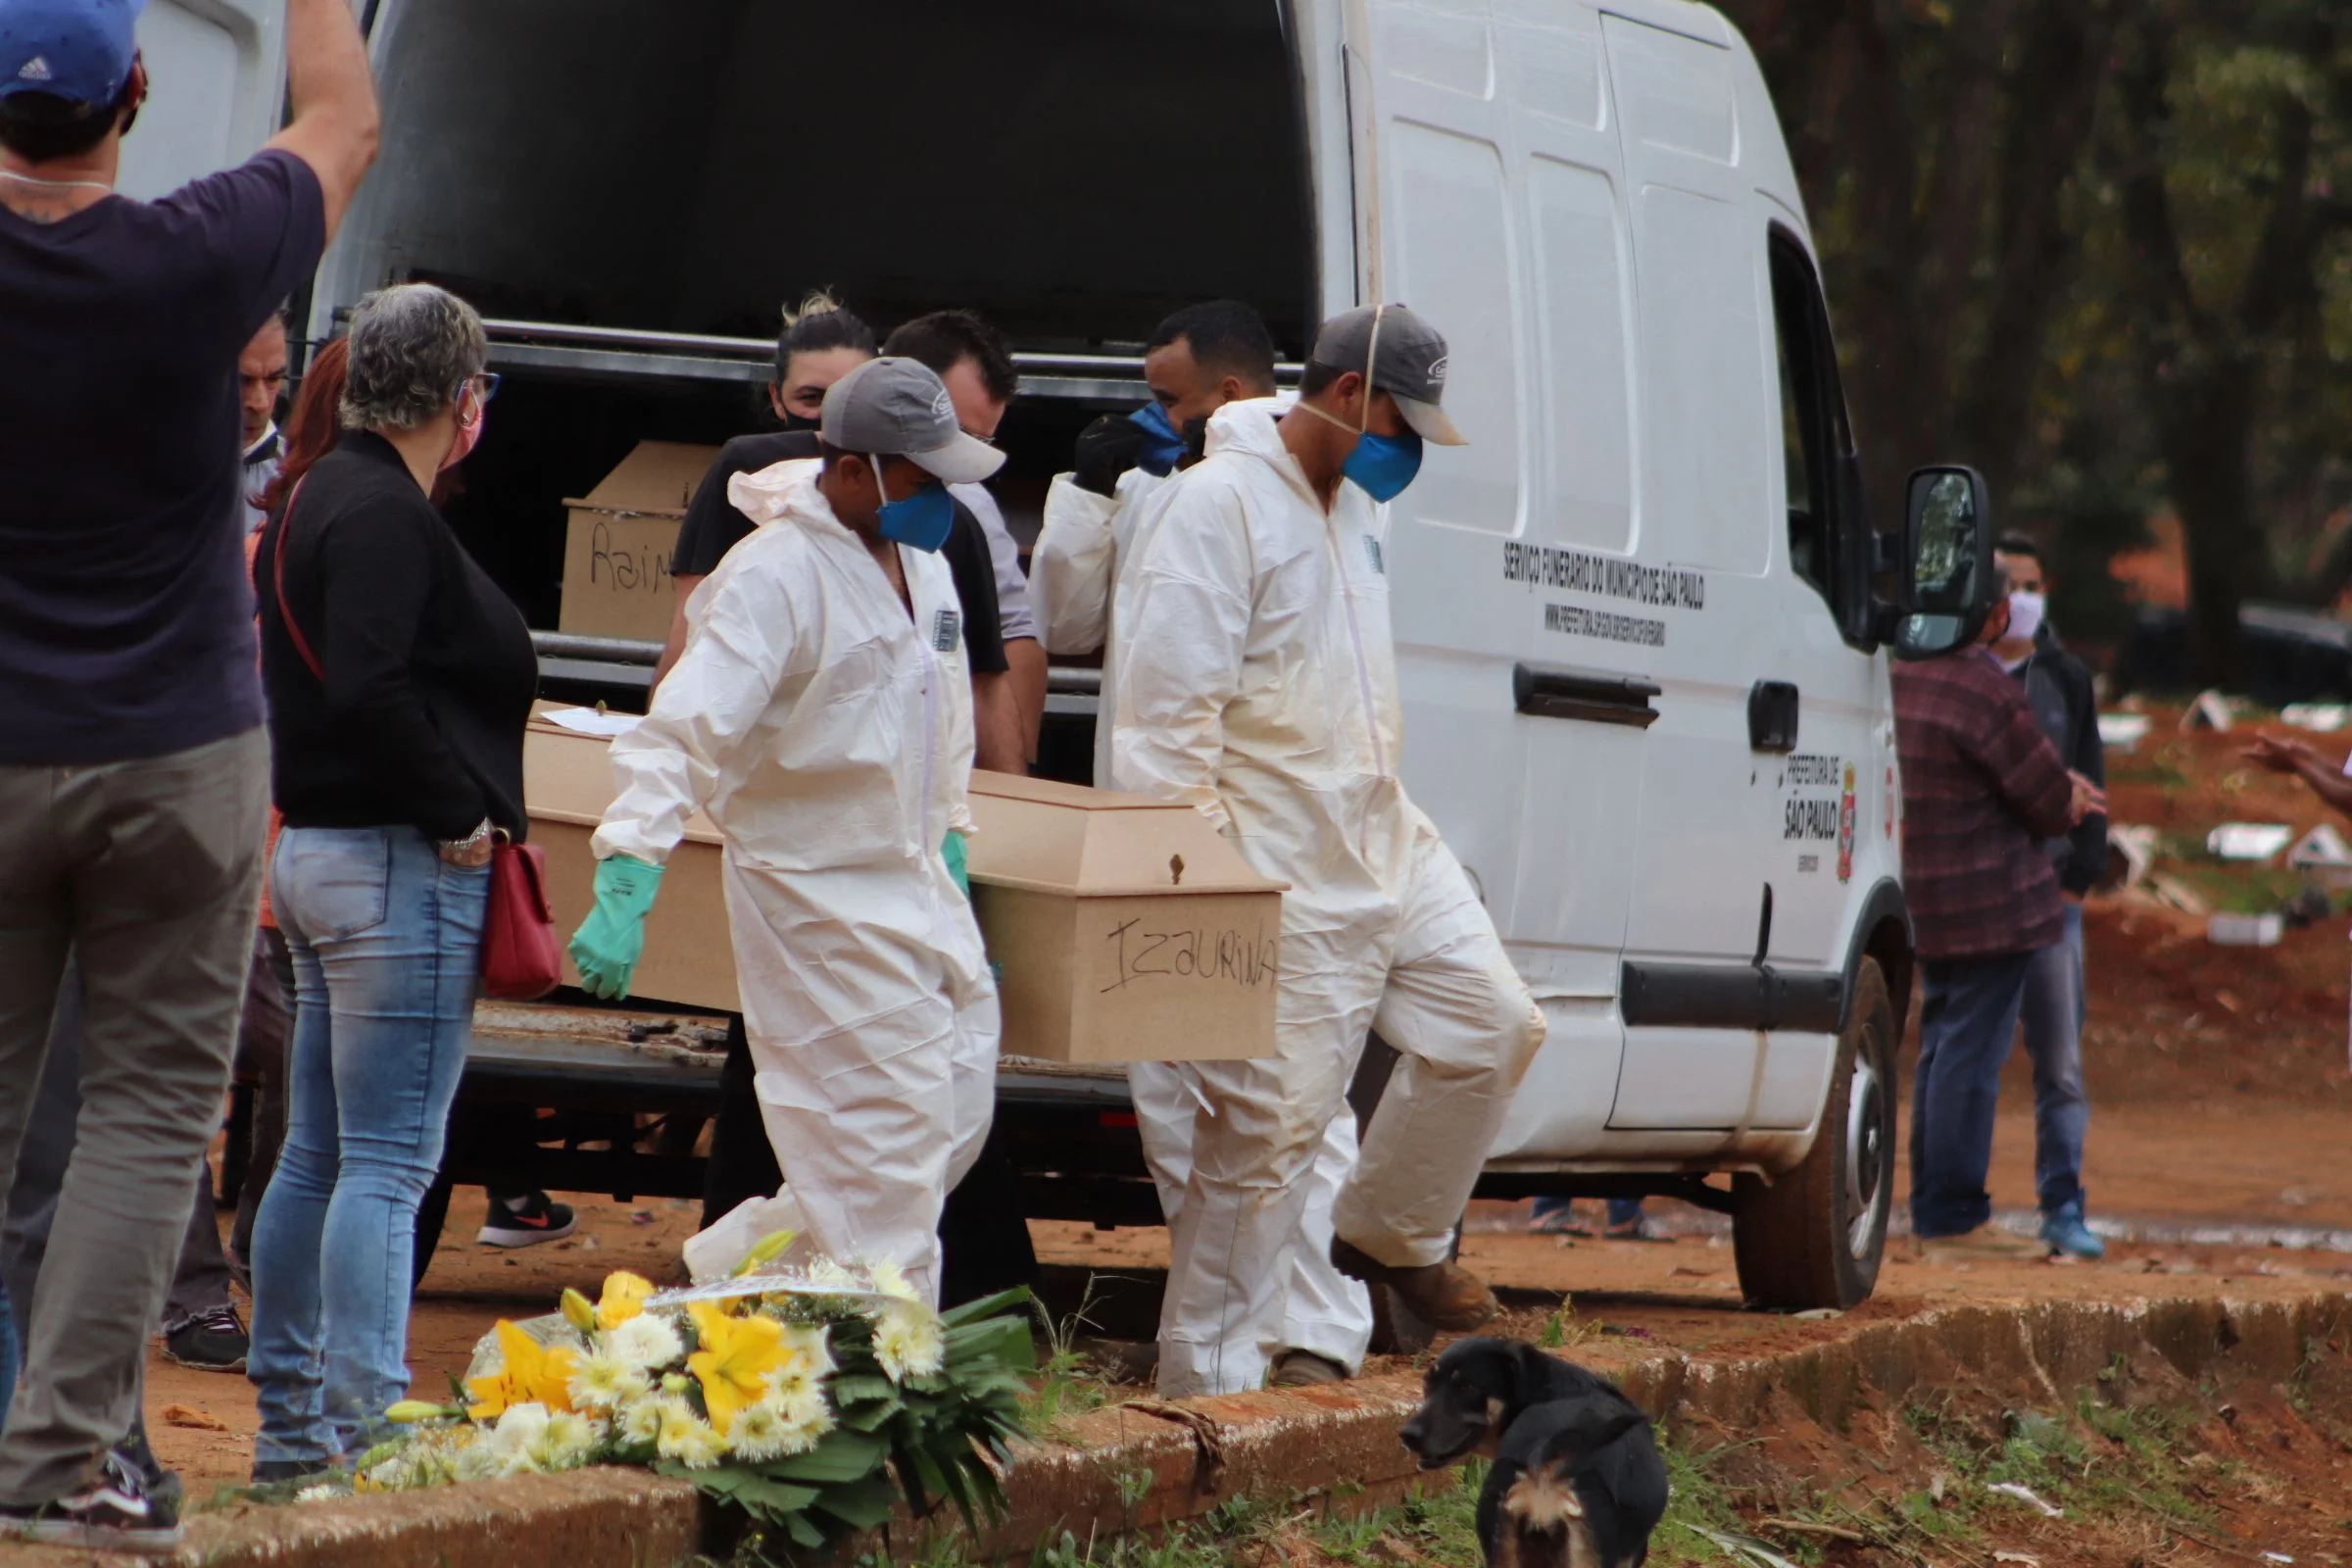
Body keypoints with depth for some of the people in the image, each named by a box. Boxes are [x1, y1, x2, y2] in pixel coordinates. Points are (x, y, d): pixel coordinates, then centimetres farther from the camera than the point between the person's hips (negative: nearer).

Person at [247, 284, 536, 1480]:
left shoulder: (314, 501, 14)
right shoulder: (385, 516, -16)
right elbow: (369, 693, -26)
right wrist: (462, 814, -17)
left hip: (314, 852, 10)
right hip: (398, 866, -10)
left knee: (317, 1155, 13)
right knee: (387, 1161, -8)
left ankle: (289, 1420, 17)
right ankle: (363, 1424, -10)